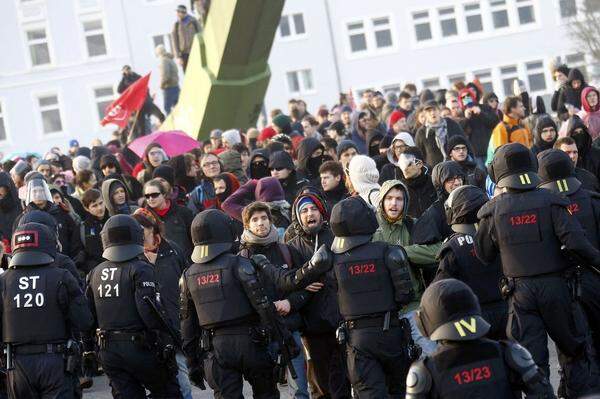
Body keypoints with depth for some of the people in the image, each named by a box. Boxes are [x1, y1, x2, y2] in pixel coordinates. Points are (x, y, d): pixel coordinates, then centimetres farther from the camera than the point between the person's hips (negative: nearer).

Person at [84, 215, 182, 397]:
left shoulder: (95, 273, 10)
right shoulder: (139, 269, -10)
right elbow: (149, 308, -20)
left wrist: (88, 348, 19)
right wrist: (166, 340, -14)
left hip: (108, 350, 5)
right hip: (139, 347, -5)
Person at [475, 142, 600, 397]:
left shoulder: (494, 210, -2)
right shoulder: (550, 202, -6)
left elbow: (483, 255, 5)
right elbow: (575, 241, -15)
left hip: (520, 290, 1)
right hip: (555, 285, 0)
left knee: (531, 356, 5)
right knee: (574, 348, 14)